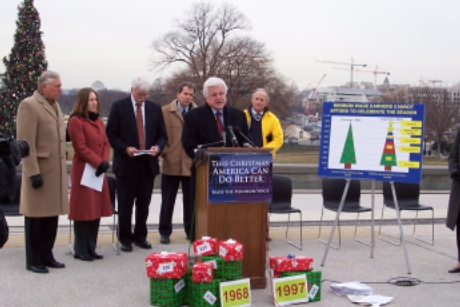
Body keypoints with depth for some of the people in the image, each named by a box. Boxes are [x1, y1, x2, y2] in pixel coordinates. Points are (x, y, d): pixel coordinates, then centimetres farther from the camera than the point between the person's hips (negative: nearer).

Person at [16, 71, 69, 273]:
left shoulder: (54, 105, 14)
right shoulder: (29, 105, -12)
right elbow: (26, 143, -17)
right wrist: (33, 173, -21)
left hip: (56, 171, 8)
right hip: (39, 171, -8)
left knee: (51, 215, 12)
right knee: (36, 217, 2)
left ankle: (46, 256, 23)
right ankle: (33, 261, 12)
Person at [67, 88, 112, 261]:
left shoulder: (98, 121, 15)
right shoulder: (76, 121, -9)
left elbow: (106, 144, 11)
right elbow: (81, 148, -15)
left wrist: (105, 162, -5)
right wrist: (99, 162, -16)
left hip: (99, 171, 7)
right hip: (83, 171, -7)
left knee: (96, 210, 9)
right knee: (83, 210, -3)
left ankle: (91, 248, 17)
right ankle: (81, 251, 6)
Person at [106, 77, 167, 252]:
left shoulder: (155, 108, 8)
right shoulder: (119, 107, -2)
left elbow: (162, 135, 11)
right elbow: (111, 134, -3)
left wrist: (158, 146, -10)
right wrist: (125, 148, -17)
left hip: (148, 163, 3)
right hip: (126, 163, -3)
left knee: (144, 204, 10)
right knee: (125, 205, 4)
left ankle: (140, 236, 23)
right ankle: (125, 239, 16)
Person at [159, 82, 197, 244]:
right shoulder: (165, 111, 4)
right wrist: (163, 151, -7)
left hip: (192, 164, 1)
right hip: (170, 163, 0)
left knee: (190, 201, 9)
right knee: (167, 201, 7)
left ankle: (191, 230, 22)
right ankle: (165, 232, 17)